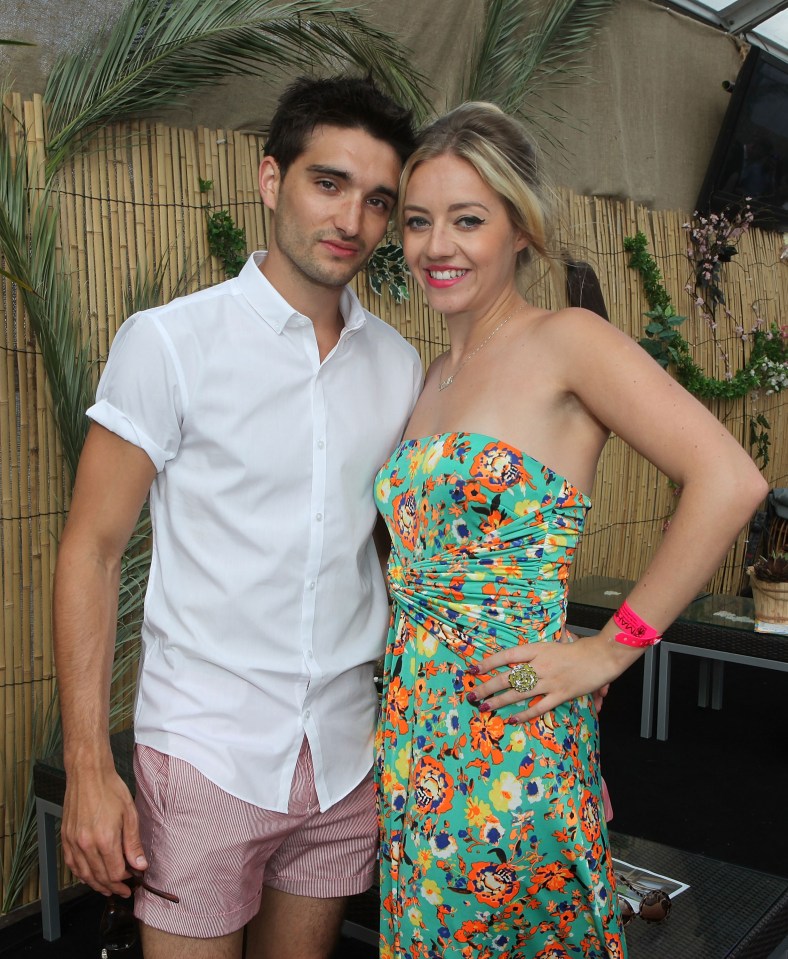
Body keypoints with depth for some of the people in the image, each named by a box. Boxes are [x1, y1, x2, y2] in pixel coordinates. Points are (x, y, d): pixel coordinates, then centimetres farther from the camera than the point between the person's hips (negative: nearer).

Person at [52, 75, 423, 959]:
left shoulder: (400, 366, 4)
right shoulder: (169, 342, -9)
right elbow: (90, 552, -8)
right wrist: (87, 767, -12)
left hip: (347, 754, 4)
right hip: (206, 750, -4)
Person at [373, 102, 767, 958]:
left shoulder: (565, 342, -10)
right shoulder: (433, 374, 11)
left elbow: (729, 480, -19)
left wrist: (611, 649, -15)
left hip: (510, 734, -6)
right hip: (415, 733, 7)